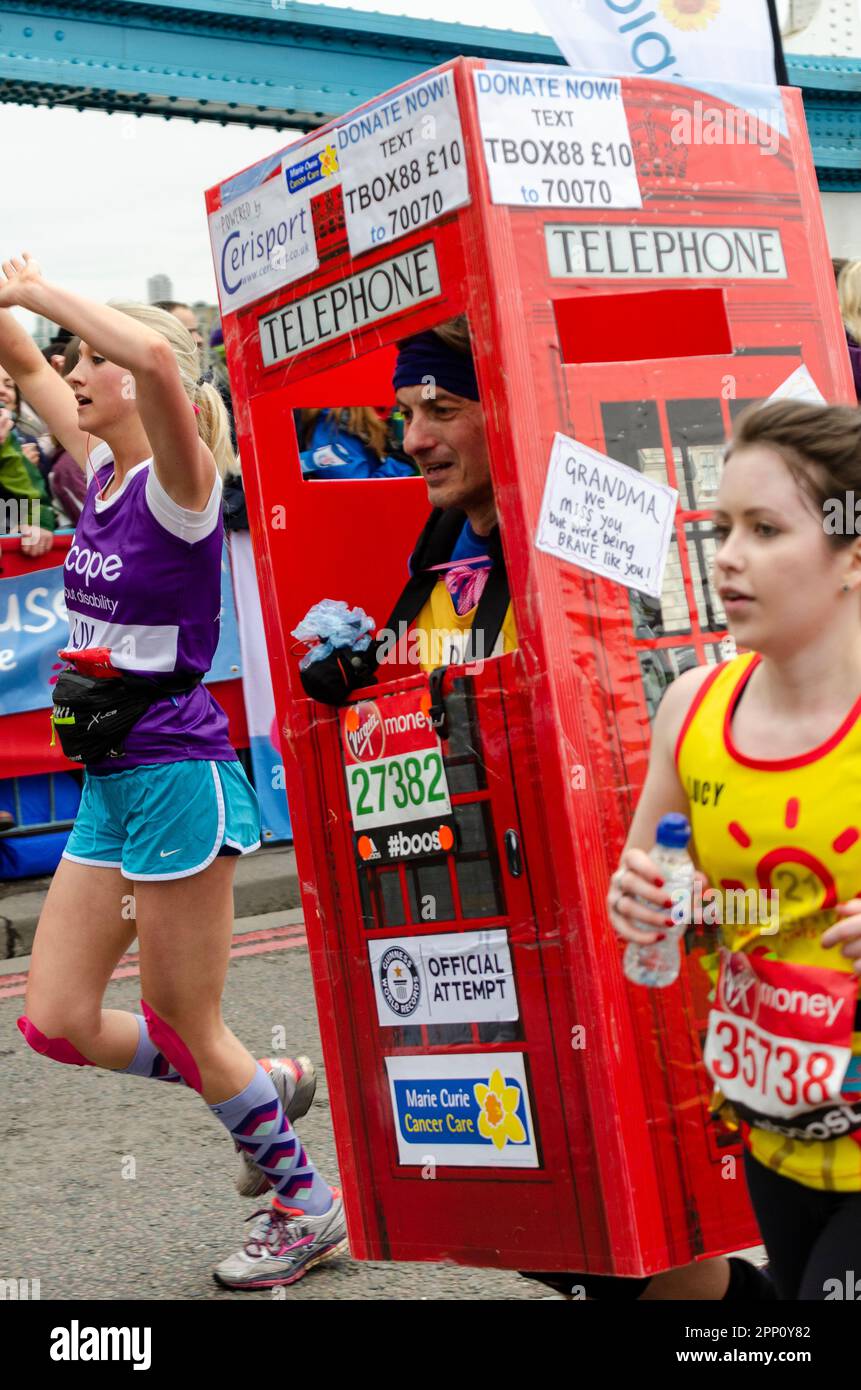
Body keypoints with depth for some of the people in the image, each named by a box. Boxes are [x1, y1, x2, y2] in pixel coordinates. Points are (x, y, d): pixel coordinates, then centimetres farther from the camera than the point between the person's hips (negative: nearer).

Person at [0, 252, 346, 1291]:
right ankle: (263, 1092, 29)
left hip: (179, 774, -8)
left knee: (182, 1025, 4)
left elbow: (159, 358, -34)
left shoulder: (179, 482, -14)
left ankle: (308, 1207, 26)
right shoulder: (101, 467, 8)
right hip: (109, 780, 8)